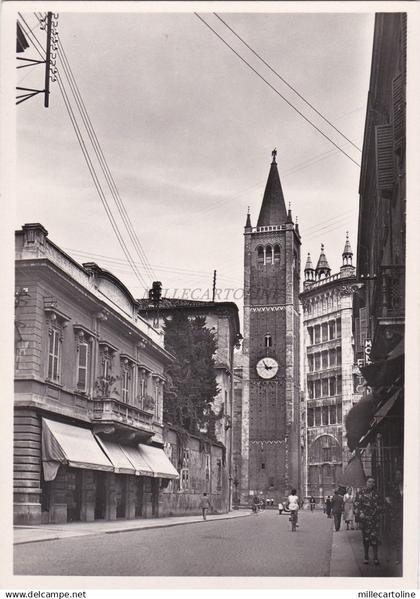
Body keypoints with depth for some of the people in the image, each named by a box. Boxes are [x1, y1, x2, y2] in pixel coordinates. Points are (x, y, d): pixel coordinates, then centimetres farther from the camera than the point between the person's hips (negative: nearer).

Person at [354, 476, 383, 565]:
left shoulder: (376, 493, 9)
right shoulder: (361, 493, 2)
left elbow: (380, 505, 18)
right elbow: (356, 505, -1)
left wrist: (378, 514, 6)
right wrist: (360, 514, -13)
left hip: (375, 519, 1)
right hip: (364, 519, -1)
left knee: (375, 538, -7)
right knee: (365, 538, 5)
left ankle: (375, 557, 0)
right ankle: (366, 557, 16)